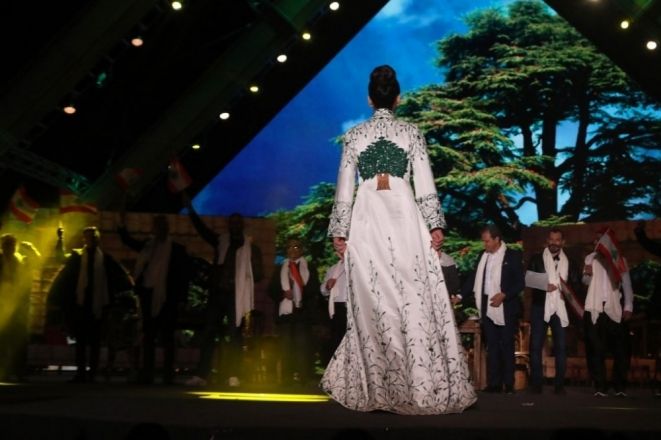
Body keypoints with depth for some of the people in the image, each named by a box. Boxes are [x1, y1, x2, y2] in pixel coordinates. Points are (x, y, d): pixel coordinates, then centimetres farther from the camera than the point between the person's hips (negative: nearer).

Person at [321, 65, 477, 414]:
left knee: (372, 301, 4)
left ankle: (375, 386, 8)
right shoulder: (411, 132, 7)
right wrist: (434, 224, 2)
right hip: (404, 215, -1)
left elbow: (344, 188, 8)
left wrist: (339, 231, 11)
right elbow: (425, 183, 1)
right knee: (415, 298, -2)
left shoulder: (354, 135, 10)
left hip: (367, 218, 1)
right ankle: (426, 384, -1)